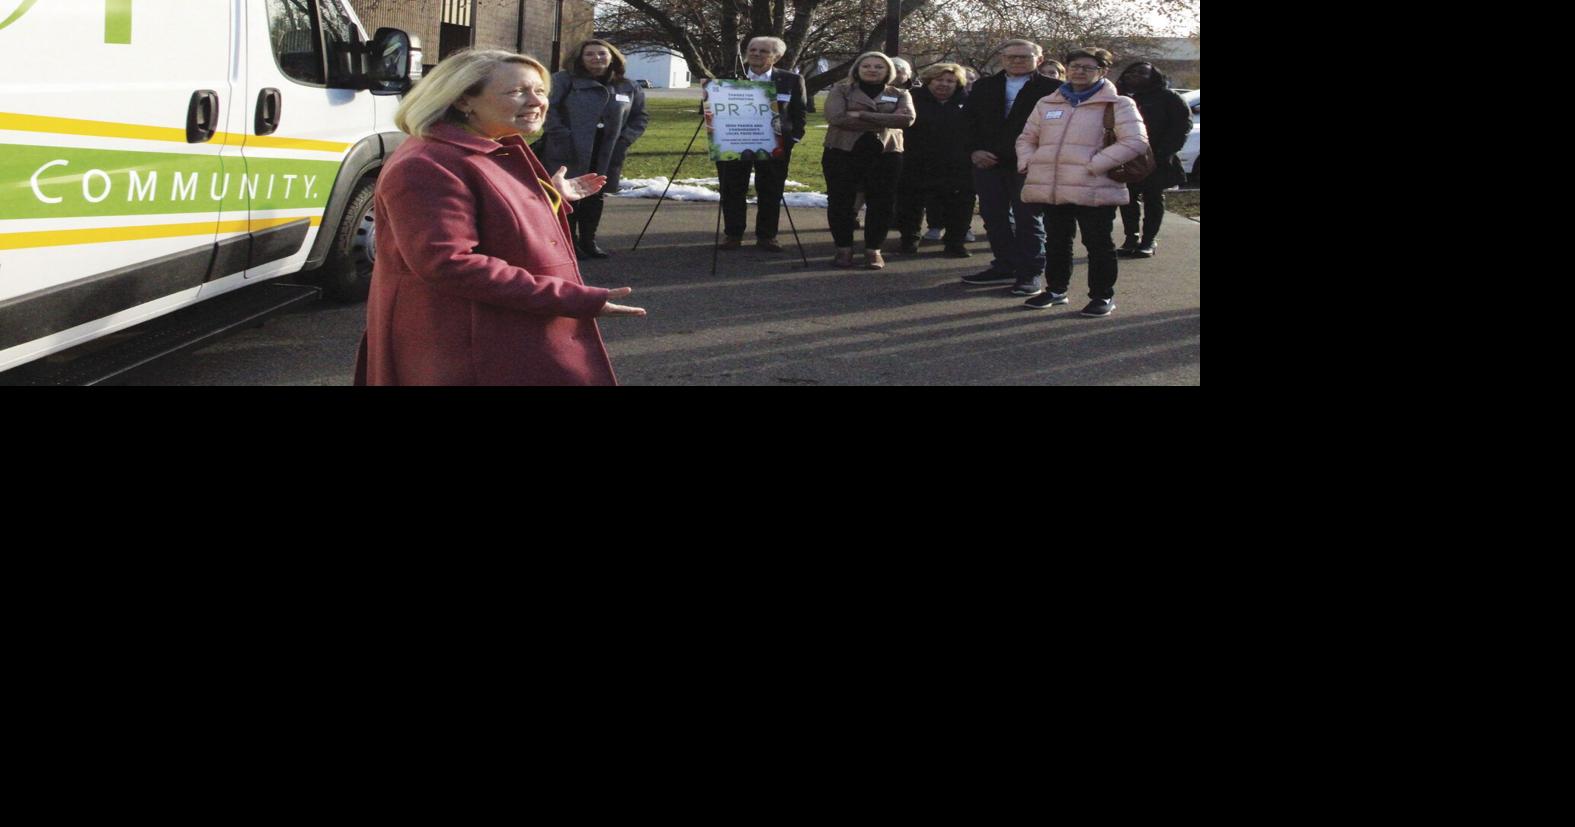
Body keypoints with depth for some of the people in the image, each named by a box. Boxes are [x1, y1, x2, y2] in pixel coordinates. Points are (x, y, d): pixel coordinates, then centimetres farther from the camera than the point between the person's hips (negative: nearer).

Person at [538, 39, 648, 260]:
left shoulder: (629, 88, 9)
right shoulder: (564, 81, -5)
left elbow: (641, 116, 18)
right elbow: (547, 108, -10)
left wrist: (625, 140, 5)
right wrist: (562, 136, -17)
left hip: (606, 156, 4)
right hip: (569, 153, -4)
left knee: (595, 199, 11)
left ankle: (588, 241, 23)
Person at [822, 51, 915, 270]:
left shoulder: (899, 95, 10)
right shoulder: (841, 90, 6)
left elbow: (907, 118, -10)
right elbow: (836, 117, -13)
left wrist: (861, 115, -13)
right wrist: (884, 121, -12)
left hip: (884, 154, 1)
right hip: (843, 152, -1)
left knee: (881, 203, -2)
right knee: (840, 202, 1)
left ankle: (873, 250, 8)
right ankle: (844, 249, 11)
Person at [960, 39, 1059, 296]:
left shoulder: (1051, 89, -3)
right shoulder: (984, 87, 12)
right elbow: (969, 120, 11)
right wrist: (975, 150, -3)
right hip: (988, 162, 5)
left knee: (1028, 218, -1)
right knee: (994, 217, 9)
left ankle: (1030, 273, 5)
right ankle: (1005, 267, 19)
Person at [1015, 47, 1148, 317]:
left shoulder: (1118, 105, -1)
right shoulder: (1046, 104, 16)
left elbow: (1135, 142, -12)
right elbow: (1027, 138, 25)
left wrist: (1093, 165, -17)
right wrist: (1027, 162, 3)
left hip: (1094, 190, -5)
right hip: (1050, 188, 5)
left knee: (1098, 244, 1)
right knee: (1056, 242, 14)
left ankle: (1102, 296, 11)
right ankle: (1055, 289, 28)